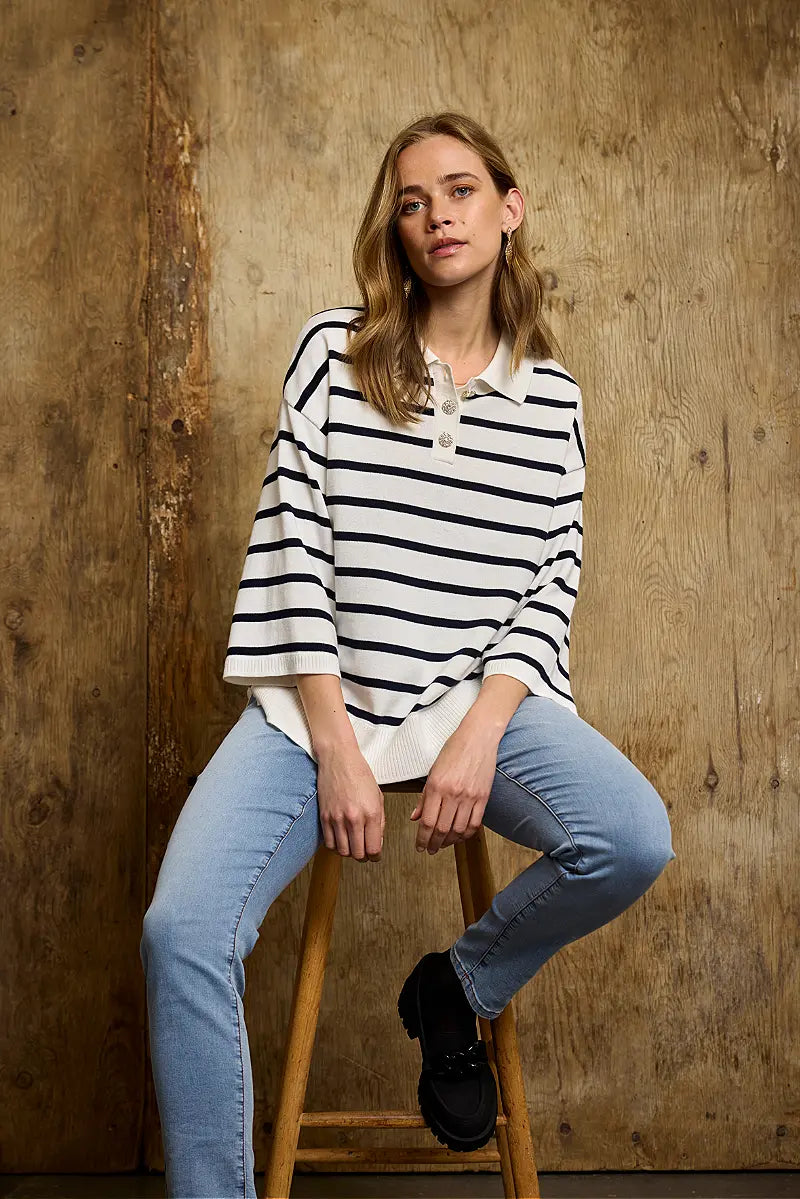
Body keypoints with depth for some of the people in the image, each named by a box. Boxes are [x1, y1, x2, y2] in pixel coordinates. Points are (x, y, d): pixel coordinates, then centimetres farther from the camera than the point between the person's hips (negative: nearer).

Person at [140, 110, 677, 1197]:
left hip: (485, 697, 2)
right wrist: (335, 747, -10)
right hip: (319, 699, -1)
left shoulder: (551, 394, 9)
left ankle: (457, 990, 7)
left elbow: (552, 583, 3)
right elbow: (291, 545, -3)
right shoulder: (334, 350, 3)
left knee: (633, 841, -25)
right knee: (182, 928, -21)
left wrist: (480, 737, -14)